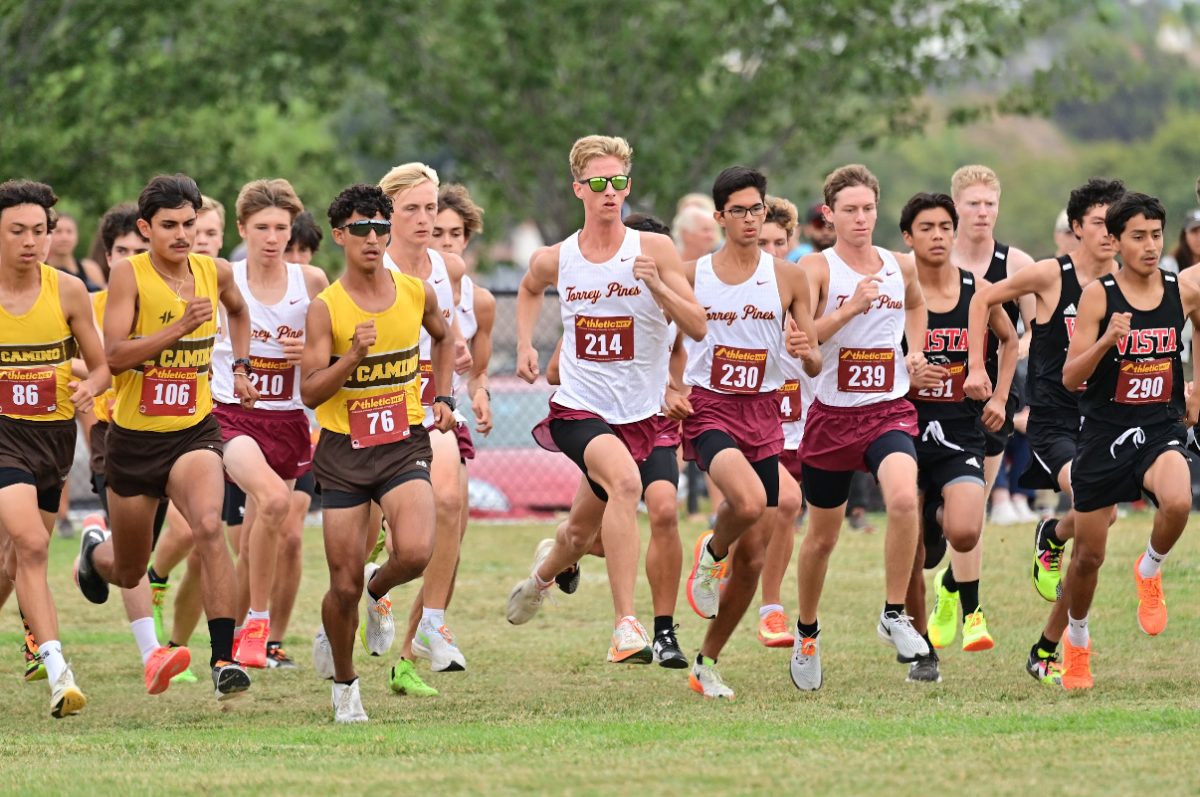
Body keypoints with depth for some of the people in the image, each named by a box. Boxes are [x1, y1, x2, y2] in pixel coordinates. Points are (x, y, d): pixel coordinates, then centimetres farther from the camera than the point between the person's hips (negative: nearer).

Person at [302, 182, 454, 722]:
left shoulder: (416, 293, 2)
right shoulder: (325, 309, -8)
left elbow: (442, 338, 25)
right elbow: (309, 393, -11)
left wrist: (441, 398, 14)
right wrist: (354, 355, -24)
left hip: (404, 442, 1)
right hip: (344, 451, -1)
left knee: (415, 552, -24)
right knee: (344, 585, -1)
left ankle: (378, 591, 13)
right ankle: (343, 682, 26)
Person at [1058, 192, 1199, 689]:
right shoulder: (1098, 295, -9)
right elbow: (1071, 378, -12)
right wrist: (1107, 339, -28)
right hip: (1105, 433, -1)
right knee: (1088, 555, 8)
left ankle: (1149, 572, 0)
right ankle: (1076, 641, 36)